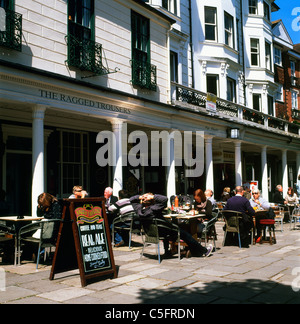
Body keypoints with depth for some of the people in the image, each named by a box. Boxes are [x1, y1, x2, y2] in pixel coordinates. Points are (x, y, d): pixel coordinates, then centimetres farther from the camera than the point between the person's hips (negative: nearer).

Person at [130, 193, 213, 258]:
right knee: (184, 234, 10)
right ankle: (203, 251, 21)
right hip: (161, 232, -7)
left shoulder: (139, 210, -12)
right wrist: (153, 196, -29)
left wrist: (140, 197, -9)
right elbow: (165, 199, -35)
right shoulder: (153, 209, -32)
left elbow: (131, 199, 5)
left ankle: (167, 251, 48)